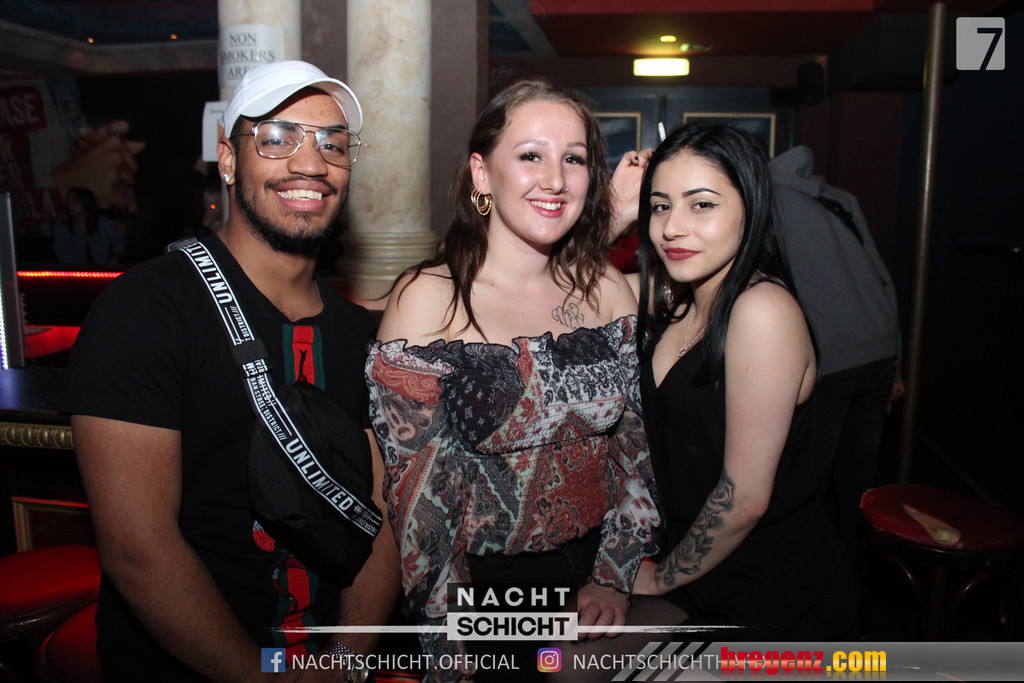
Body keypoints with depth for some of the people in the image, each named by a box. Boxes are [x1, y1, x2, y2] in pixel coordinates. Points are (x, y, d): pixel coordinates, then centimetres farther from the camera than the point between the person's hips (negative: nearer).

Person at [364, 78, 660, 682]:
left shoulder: (609, 290, -3)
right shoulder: (426, 301, -16)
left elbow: (639, 447, 3)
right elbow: (415, 493, -14)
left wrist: (615, 579, -3)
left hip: (596, 577, 4)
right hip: (483, 586, -4)